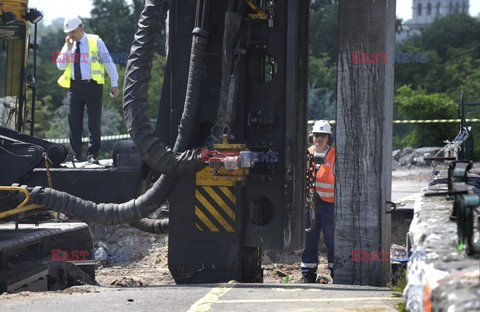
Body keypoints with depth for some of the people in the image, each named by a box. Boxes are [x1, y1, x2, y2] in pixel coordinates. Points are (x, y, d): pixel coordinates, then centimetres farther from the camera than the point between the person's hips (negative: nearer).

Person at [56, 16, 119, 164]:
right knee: (74, 124, 2)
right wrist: (68, 47, -4)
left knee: (94, 123, -3)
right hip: (74, 86, 4)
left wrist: (114, 84, 1)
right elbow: (60, 65, 4)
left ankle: (92, 155, 1)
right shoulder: (68, 46, 12)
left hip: (93, 86, -3)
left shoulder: (95, 42, 1)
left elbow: (108, 62, 3)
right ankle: (76, 156, 7)